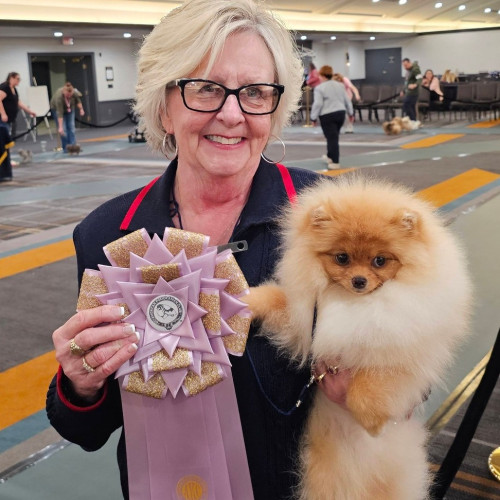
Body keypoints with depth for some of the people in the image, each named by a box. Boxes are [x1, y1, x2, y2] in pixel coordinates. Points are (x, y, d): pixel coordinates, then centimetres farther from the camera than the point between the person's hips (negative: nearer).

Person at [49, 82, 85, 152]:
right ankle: (66, 148, -5)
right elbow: (59, 113, -37)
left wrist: (81, 109, -9)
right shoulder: (59, 96, -38)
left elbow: (78, 101, -6)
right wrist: (60, 127, -37)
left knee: (71, 127, -3)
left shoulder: (75, 93, -28)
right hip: (57, 108, -4)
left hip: (69, 108, 4)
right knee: (63, 129, -9)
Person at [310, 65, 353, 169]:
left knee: (332, 138, -4)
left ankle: (335, 162, -5)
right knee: (334, 136, 20)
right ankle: (330, 156, 35)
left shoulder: (319, 88, -10)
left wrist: (313, 117, -8)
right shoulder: (340, 85, 10)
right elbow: (347, 100, 14)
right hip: (341, 113, 6)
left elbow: (318, 104, -16)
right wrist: (350, 113, 24)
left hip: (327, 116, -6)